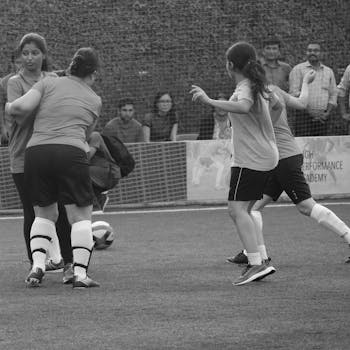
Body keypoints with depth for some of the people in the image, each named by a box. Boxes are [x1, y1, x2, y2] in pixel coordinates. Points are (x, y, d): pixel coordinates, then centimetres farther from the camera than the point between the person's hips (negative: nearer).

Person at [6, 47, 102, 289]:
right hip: (71, 153, -2)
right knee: (81, 216, 7)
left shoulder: (48, 83, 14)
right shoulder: (94, 101, 19)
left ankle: (37, 266, 2)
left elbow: (21, 107, 1)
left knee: (44, 213, 19)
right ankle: (80, 273, -7)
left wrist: (10, 109, 21)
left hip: (36, 151, 2)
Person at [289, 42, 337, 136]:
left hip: (322, 118, 4)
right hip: (304, 115, -4)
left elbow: (333, 95, 17)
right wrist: (310, 112, -13)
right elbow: (294, 93, -5)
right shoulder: (298, 69, 3)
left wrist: (327, 113, 0)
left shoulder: (328, 71, 16)